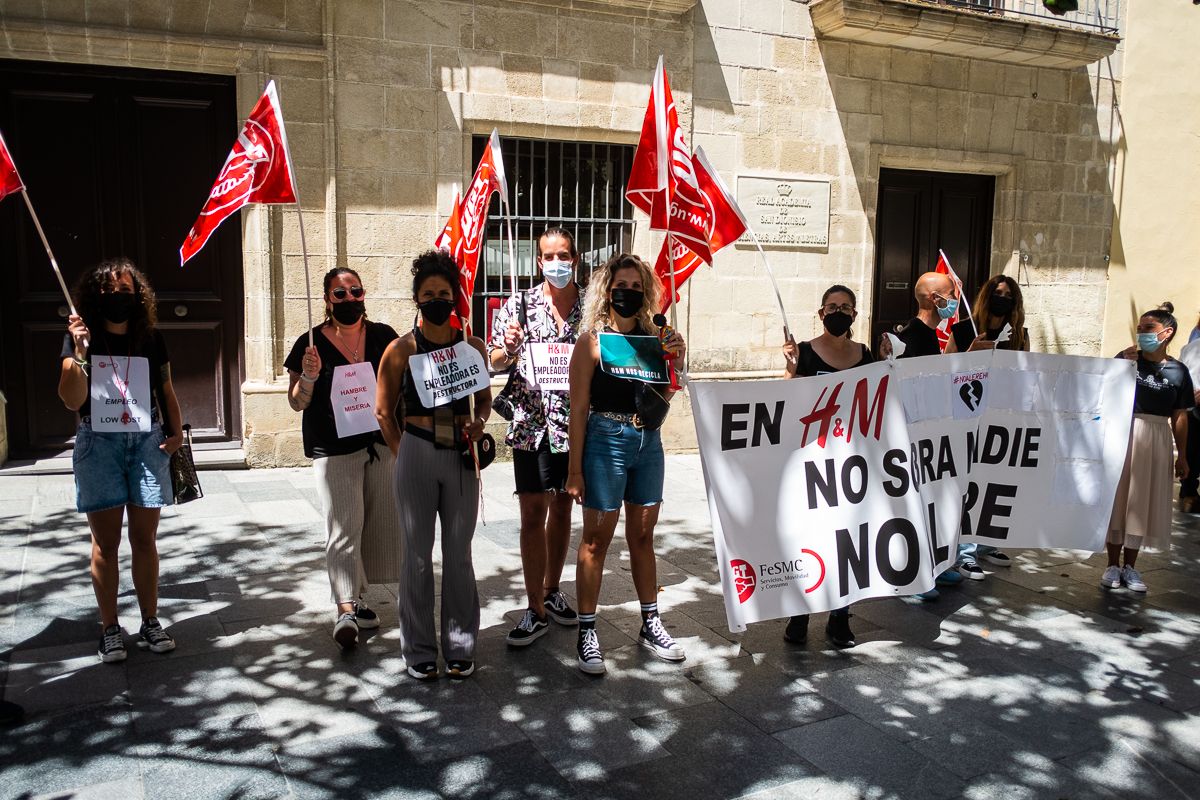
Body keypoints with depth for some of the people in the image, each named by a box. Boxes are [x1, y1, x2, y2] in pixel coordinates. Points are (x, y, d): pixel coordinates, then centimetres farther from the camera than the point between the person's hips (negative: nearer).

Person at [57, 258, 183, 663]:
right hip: (98, 445, -1)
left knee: (144, 538, 6)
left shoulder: (151, 338, 7)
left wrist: (176, 431, 0)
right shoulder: (80, 338, 1)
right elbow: (72, 400, -7)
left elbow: (166, 391, 14)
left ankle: (150, 622, 16)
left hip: (147, 444, 2)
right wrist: (79, 352, -20)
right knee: (105, 542, 3)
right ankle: (110, 628, 15)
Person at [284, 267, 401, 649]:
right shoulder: (312, 343, -3)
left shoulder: (383, 336, 5)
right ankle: (345, 609, -11)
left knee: (379, 522, 8)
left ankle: (355, 596, 23)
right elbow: (297, 403, 0)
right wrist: (308, 376, -19)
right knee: (344, 526, -10)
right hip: (334, 449, -4)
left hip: (382, 443, 4)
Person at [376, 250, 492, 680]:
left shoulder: (472, 346, 5)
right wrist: (403, 454, 1)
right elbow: (383, 411, 5)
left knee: (458, 553, 8)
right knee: (418, 554, 5)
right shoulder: (400, 349, -1)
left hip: (461, 456, 2)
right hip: (416, 454, -1)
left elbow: (484, 399, 15)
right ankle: (419, 650, 18)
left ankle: (459, 647, 21)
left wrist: (478, 423, -5)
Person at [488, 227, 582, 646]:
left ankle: (552, 591, 30)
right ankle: (535, 610, 6)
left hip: (576, 420, 2)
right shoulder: (519, 305, 0)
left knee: (562, 508, 13)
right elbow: (495, 362, -1)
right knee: (532, 513, -2)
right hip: (531, 422, -2)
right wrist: (509, 349, -23)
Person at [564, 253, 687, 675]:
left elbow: (662, 400, 10)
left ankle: (650, 624, 27)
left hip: (648, 442, 5)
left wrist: (674, 364, -5)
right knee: (596, 538, 2)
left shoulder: (652, 336, 7)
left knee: (643, 535, 15)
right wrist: (575, 468, -10)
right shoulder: (592, 340, -6)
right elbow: (579, 408, -7)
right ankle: (587, 632, 13)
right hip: (605, 441, -5)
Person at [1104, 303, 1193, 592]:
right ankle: (1113, 565, 15)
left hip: (1156, 439, 2)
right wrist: (1123, 365, -20)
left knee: (1144, 502, 8)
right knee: (1118, 498, 4)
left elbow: (1180, 416, 7)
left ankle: (1130, 566, 20)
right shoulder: (1127, 358, -3)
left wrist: (1182, 455, 7)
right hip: (1123, 433, -2)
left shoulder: (1178, 371, 2)